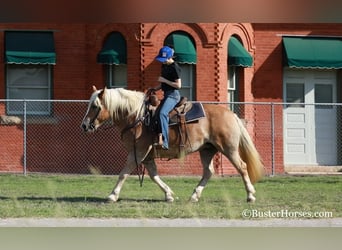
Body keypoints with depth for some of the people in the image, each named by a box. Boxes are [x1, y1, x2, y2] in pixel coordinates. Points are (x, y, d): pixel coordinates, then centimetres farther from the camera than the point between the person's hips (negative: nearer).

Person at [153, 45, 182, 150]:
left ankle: (164, 141, -37)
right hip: (166, 94, 11)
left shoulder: (174, 67, -13)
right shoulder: (164, 66, 14)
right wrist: (155, 89, 10)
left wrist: (164, 80, -17)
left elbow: (178, 85, -17)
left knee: (162, 113, -30)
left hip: (173, 95, -11)